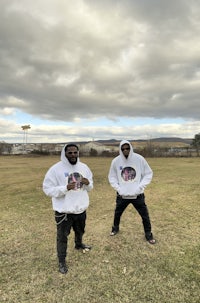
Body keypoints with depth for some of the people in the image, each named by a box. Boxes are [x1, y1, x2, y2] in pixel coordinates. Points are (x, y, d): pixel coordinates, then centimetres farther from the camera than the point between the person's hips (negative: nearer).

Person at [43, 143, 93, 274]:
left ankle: (79, 244, 61)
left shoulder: (84, 167, -2)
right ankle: (62, 261, 35)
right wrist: (65, 188, -31)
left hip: (81, 208, 5)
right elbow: (48, 189, -17)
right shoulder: (55, 169, -18)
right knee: (62, 237, 11)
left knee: (80, 231, 30)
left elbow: (90, 187, 8)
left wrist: (88, 183, -17)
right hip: (63, 211, -5)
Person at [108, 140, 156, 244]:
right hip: (122, 195, 2)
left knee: (145, 215, 7)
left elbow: (148, 174, -3)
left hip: (137, 194, -1)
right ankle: (115, 228, 49)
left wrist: (140, 186, -13)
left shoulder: (139, 159, -11)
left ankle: (148, 234, 32)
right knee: (117, 213, 20)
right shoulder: (116, 161, -8)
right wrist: (118, 188, -9)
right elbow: (112, 177, 3)